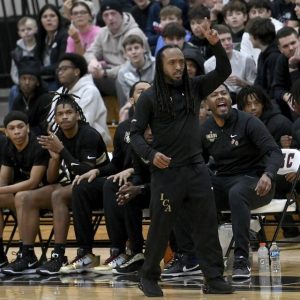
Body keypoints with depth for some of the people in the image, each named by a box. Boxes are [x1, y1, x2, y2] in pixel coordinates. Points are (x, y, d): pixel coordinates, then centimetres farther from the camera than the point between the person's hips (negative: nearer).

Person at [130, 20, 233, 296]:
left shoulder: (194, 87, 6)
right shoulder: (149, 97, -3)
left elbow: (224, 72, -1)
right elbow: (135, 133, -2)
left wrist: (216, 45, -16)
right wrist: (151, 154, -19)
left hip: (196, 169, 3)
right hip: (166, 172, -3)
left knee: (208, 225, 0)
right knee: (161, 228, 3)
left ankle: (214, 279, 3)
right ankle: (149, 276, 19)